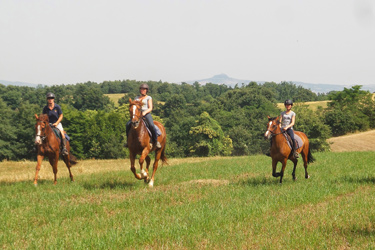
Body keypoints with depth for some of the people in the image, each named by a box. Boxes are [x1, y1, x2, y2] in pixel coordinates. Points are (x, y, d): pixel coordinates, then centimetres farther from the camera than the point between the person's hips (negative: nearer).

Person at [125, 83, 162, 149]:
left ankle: (156, 141, -18)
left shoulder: (148, 98, 9)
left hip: (146, 114, -4)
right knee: (128, 124, -21)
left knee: (151, 125, -32)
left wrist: (145, 112, -20)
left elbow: (150, 108, -1)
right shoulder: (136, 98, 22)